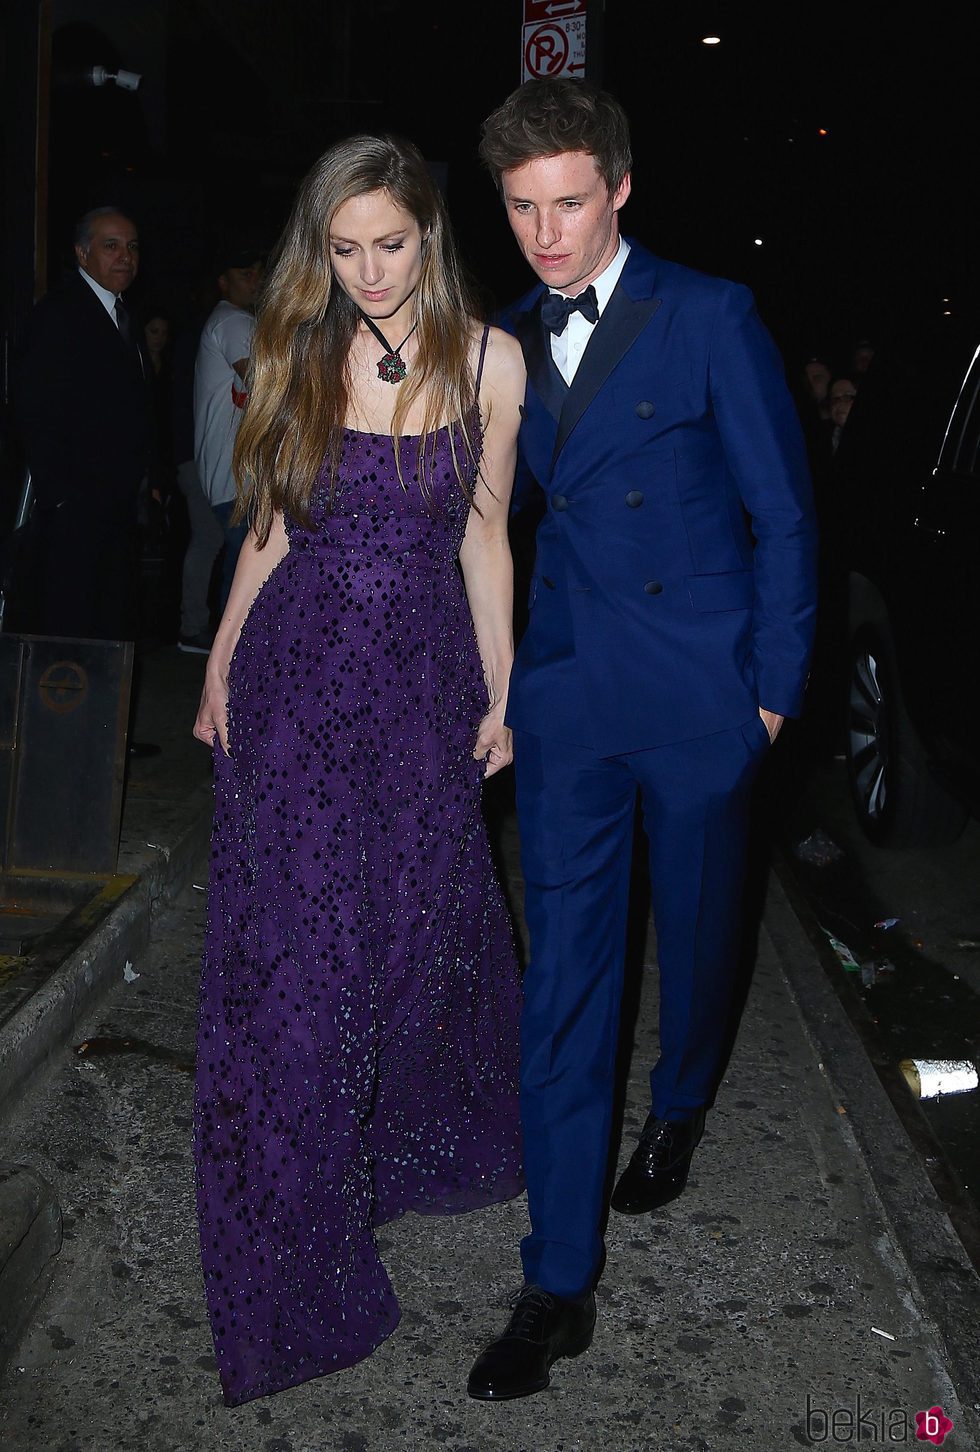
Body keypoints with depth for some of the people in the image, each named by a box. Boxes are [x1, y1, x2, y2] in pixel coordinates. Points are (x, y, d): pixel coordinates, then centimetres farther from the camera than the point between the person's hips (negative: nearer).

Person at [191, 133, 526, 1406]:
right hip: (297, 679, 1)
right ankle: (299, 1249, 21)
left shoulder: (490, 360, -1)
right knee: (292, 944, 4)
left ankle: (428, 1143, 44)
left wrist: (502, 692, 3)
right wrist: (222, 660, 6)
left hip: (424, 683, 0)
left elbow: (483, 536, 3)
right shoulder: (299, 357, 1)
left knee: (423, 924, 13)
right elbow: (273, 525, 8)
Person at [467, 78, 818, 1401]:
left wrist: (775, 686, -7)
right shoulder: (509, 343, 8)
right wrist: (499, 674, 7)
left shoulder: (711, 318, -5)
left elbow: (783, 512, -4)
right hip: (565, 698, 3)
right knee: (565, 974, 1)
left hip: (699, 696, -2)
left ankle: (679, 1108, 49)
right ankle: (560, 1286, 11)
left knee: (697, 931, 16)